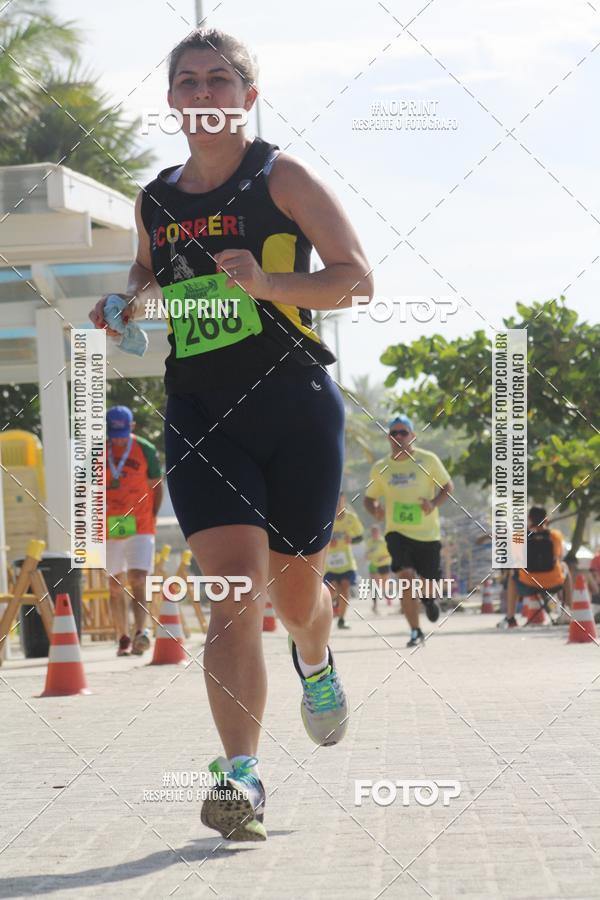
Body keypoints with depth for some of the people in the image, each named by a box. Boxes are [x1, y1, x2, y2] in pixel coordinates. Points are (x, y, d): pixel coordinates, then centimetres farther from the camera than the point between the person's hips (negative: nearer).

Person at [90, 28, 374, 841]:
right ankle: (241, 775, -20)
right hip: (200, 416, 2)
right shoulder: (155, 201, 12)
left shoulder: (281, 178, -2)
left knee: (295, 590, 10)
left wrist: (268, 283, -22)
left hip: (295, 407, -2)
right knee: (233, 585, -16)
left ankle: (316, 662, 48)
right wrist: (132, 300, 7)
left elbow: (356, 278, -7)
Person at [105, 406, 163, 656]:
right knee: (116, 586, 7)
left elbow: (156, 488, 6)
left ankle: (141, 632, -23)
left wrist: (151, 518, -2)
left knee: (138, 580, -15)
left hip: (140, 527, -2)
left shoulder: (146, 450, -1)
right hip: (109, 530, 2)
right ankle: (123, 639, 15)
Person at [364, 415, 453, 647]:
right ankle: (415, 632, -13)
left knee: (428, 578, 7)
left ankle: (428, 598, 49)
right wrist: (375, 509, -10)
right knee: (406, 575, -20)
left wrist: (434, 503, -15)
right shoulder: (380, 468, 3)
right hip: (397, 531, 0)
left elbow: (448, 486, 5)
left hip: (427, 532, 0)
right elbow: (369, 497, 14)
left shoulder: (427, 460, -4)